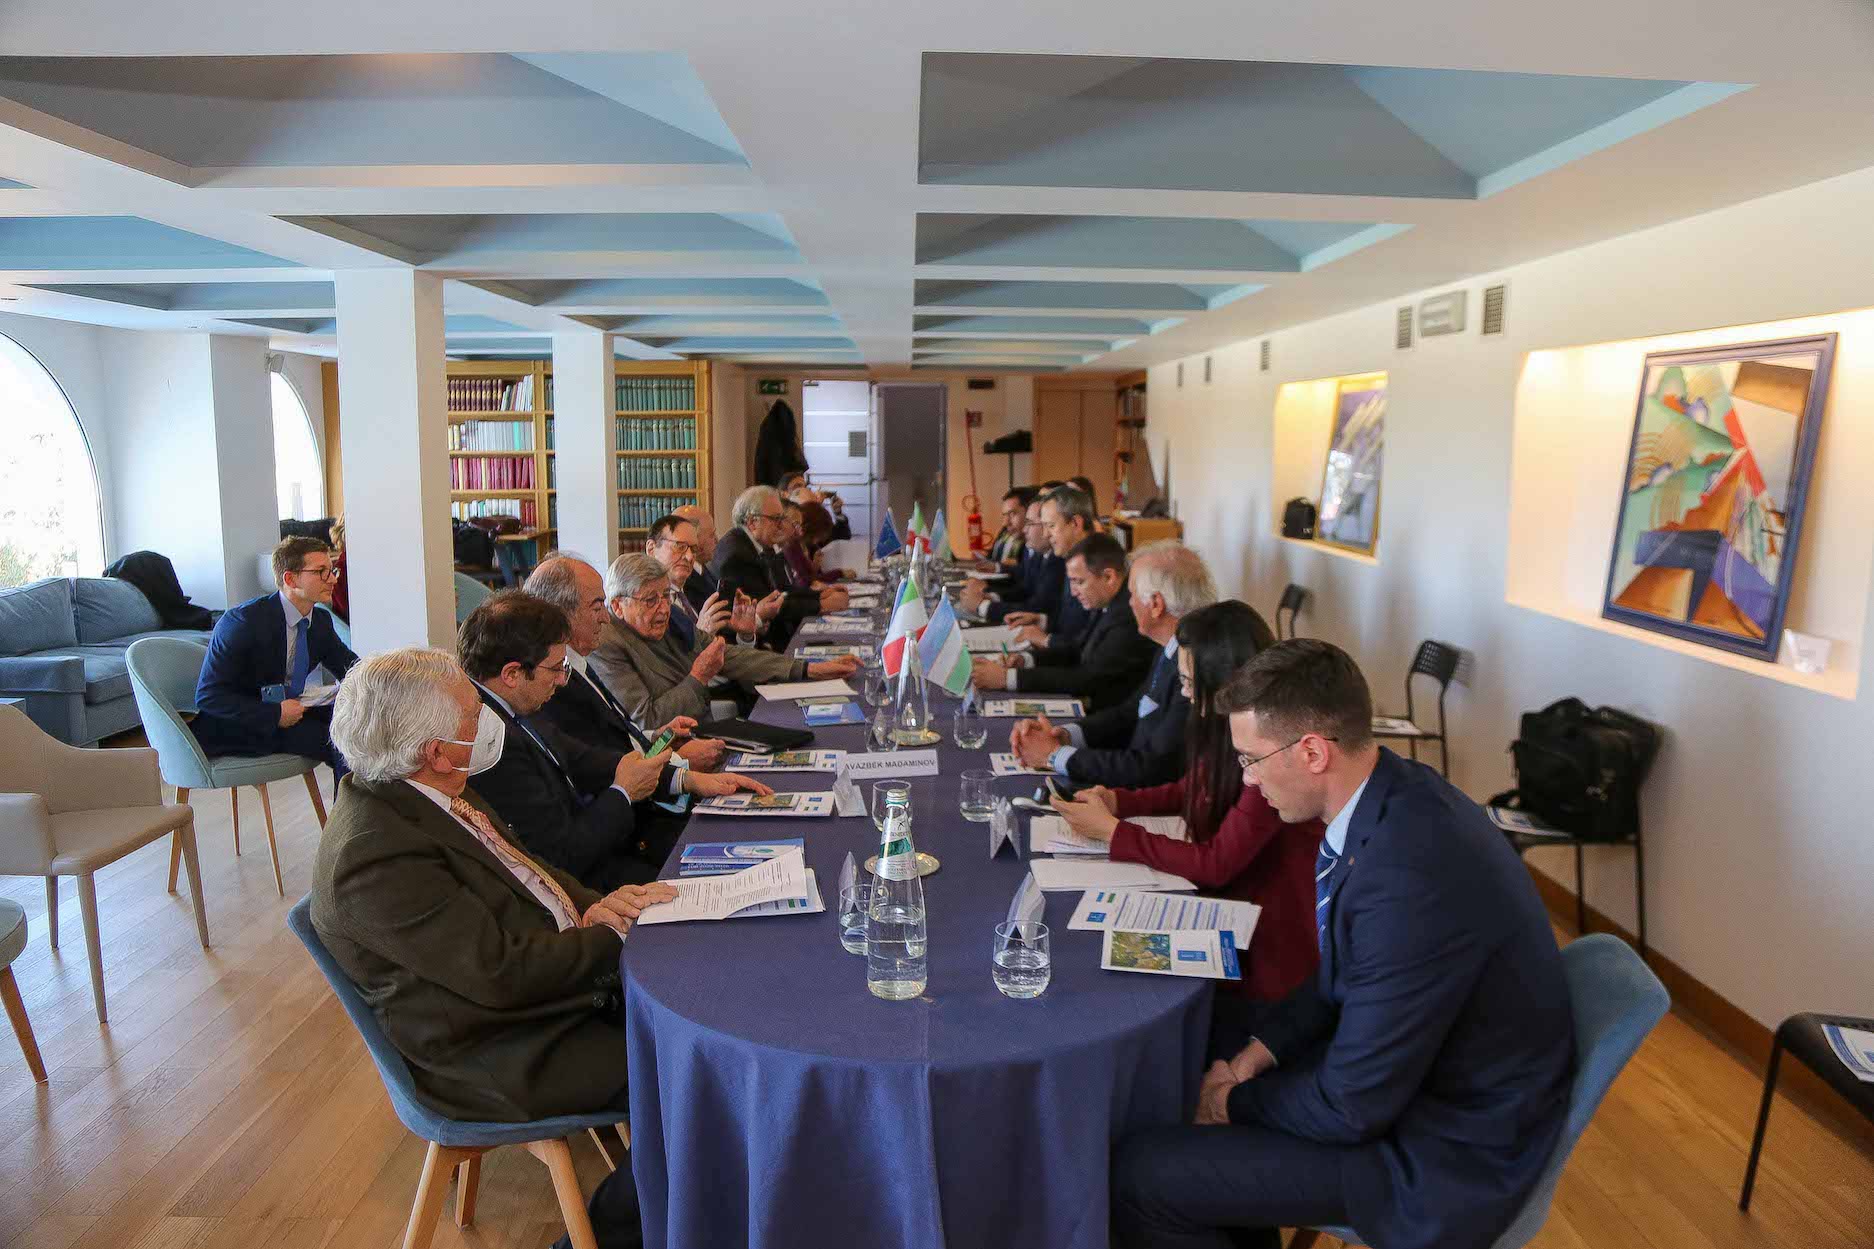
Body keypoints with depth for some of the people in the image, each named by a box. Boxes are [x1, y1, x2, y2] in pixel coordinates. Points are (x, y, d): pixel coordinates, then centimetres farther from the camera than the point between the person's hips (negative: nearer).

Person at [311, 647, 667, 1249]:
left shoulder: (413, 793, 2)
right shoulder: (375, 854, -27)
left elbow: (520, 868, 13)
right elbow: (501, 971, -26)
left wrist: (592, 905, -6)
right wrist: (616, 933, -14)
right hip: (501, 1057, -9)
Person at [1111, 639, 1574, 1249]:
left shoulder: (1411, 877, -34)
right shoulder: (1396, 795, -6)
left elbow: (1352, 1107, -24)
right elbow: (1342, 976, 9)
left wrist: (1237, 1100, -7)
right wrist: (1254, 1056, -1)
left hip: (1444, 1150, -9)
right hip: (1407, 1064, 9)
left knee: (1137, 1176, -9)